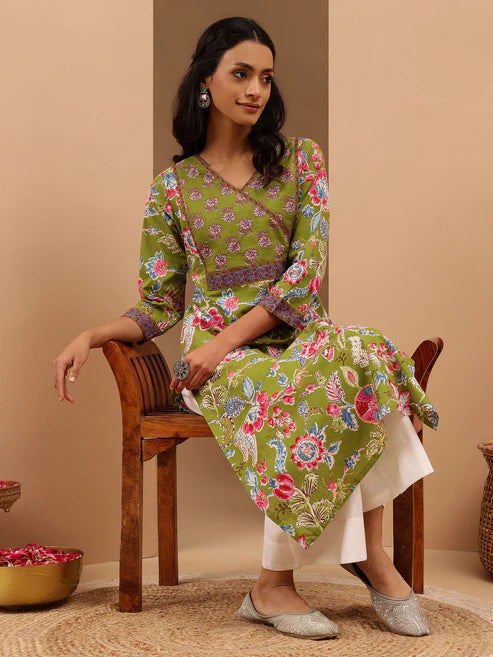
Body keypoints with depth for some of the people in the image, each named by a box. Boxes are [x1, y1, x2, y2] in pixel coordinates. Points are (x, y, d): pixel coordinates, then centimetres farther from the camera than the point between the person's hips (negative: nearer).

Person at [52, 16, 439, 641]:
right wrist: (91, 335, -10)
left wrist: (229, 338, -15)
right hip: (212, 353, -2)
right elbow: (159, 305, 10)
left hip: (293, 332, 2)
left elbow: (307, 269, -3)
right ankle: (371, 555, -18)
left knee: (365, 355, -33)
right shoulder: (173, 185, 9)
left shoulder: (301, 158, 10)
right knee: (305, 389, -35)